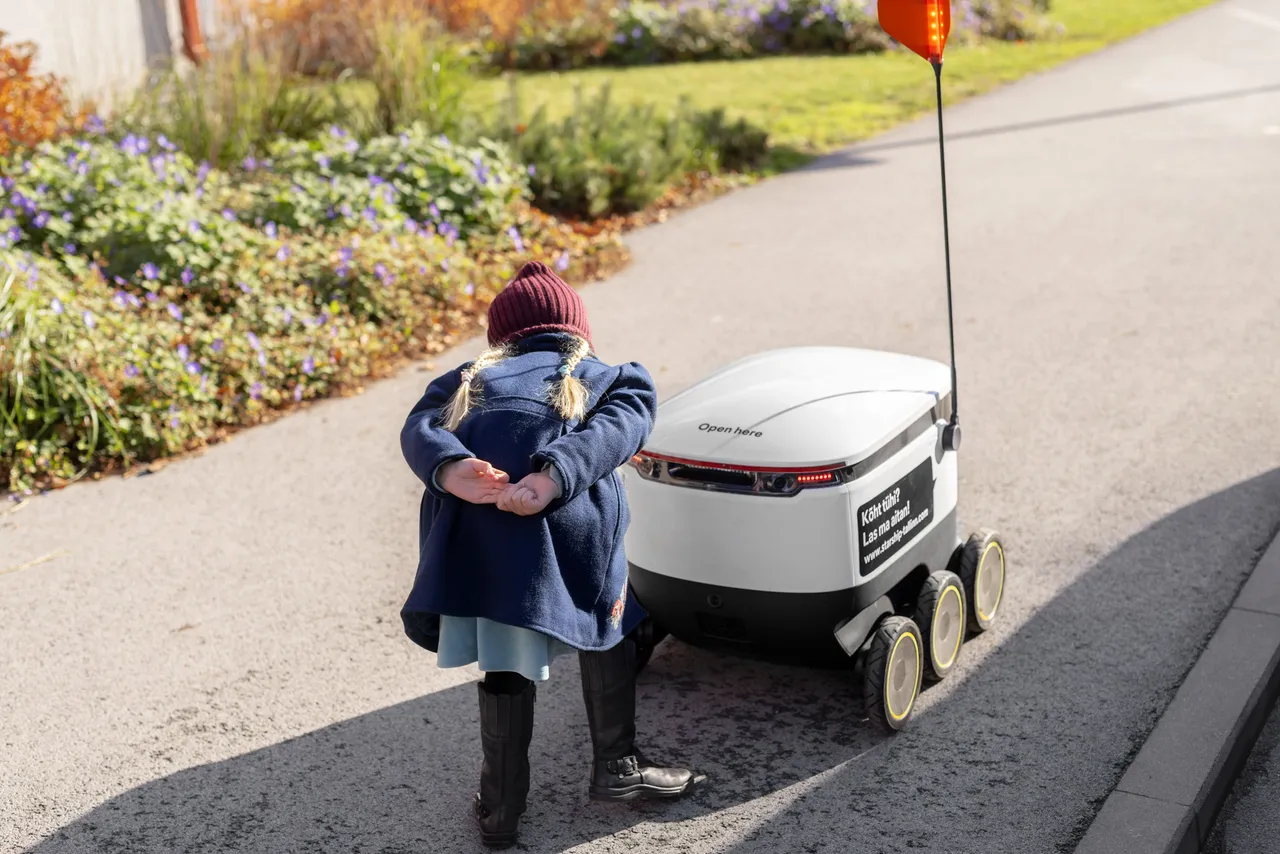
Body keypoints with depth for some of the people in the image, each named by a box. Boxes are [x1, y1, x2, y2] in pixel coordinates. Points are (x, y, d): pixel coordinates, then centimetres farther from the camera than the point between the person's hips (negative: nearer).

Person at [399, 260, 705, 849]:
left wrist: (450, 470, -10)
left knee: (503, 656, 19)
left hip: (469, 519, 2)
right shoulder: (615, 378, 27)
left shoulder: (468, 382, 32)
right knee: (605, 621, 24)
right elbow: (619, 426, 2)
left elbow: (419, 428, 10)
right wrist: (554, 476, -13)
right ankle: (616, 766, 32)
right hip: (565, 520, -2)